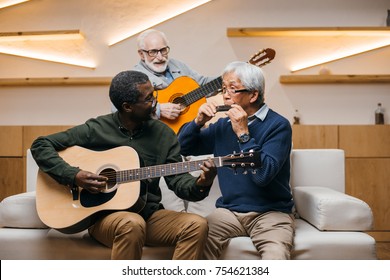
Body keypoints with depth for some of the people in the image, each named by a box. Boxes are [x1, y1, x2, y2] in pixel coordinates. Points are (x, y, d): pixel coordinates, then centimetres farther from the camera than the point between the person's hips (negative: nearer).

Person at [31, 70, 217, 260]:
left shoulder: (163, 134, 4)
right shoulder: (95, 129, -3)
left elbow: (178, 179, 1)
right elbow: (40, 145, 1)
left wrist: (199, 185, -22)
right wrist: (74, 176, -14)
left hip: (149, 214, 4)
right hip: (102, 214, -3)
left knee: (197, 224, -22)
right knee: (132, 223, -37)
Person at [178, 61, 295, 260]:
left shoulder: (277, 125, -7)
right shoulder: (222, 125, 10)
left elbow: (263, 175, -20)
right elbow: (183, 148, 14)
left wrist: (243, 134, -20)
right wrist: (198, 122, -2)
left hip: (271, 212, -3)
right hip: (229, 211, 4)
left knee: (276, 257, -32)